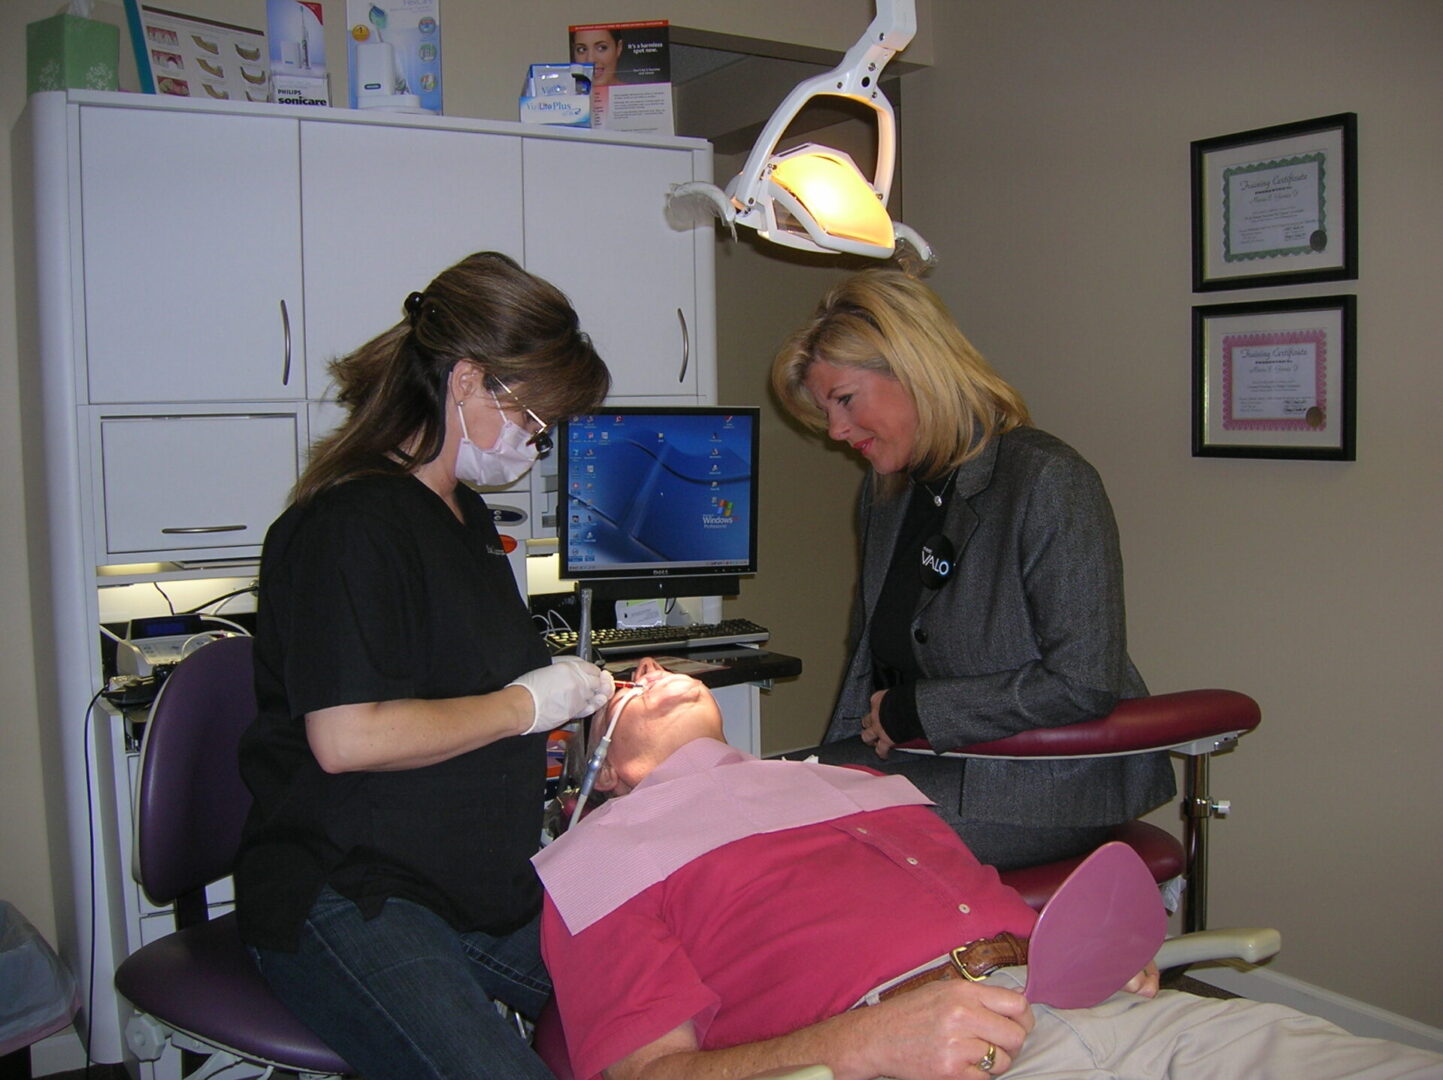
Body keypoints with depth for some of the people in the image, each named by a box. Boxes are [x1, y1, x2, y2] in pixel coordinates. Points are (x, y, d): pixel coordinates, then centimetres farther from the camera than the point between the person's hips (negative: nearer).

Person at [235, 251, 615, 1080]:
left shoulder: (466, 514, 18)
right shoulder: (349, 524, -13)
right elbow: (347, 738, -23)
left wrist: (576, 691, 14)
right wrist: (526, 705, -12)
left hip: (487, 887, 8)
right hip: (349, 898, -8)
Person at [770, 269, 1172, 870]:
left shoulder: (1048, 482, -14)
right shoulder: (884, 493, 12)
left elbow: (1081, 685, -19)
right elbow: (867, 657, 17)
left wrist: (912, 711, -13)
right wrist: (834, 761, 1)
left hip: (1043, 787, -7)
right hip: (919, 759, 8)